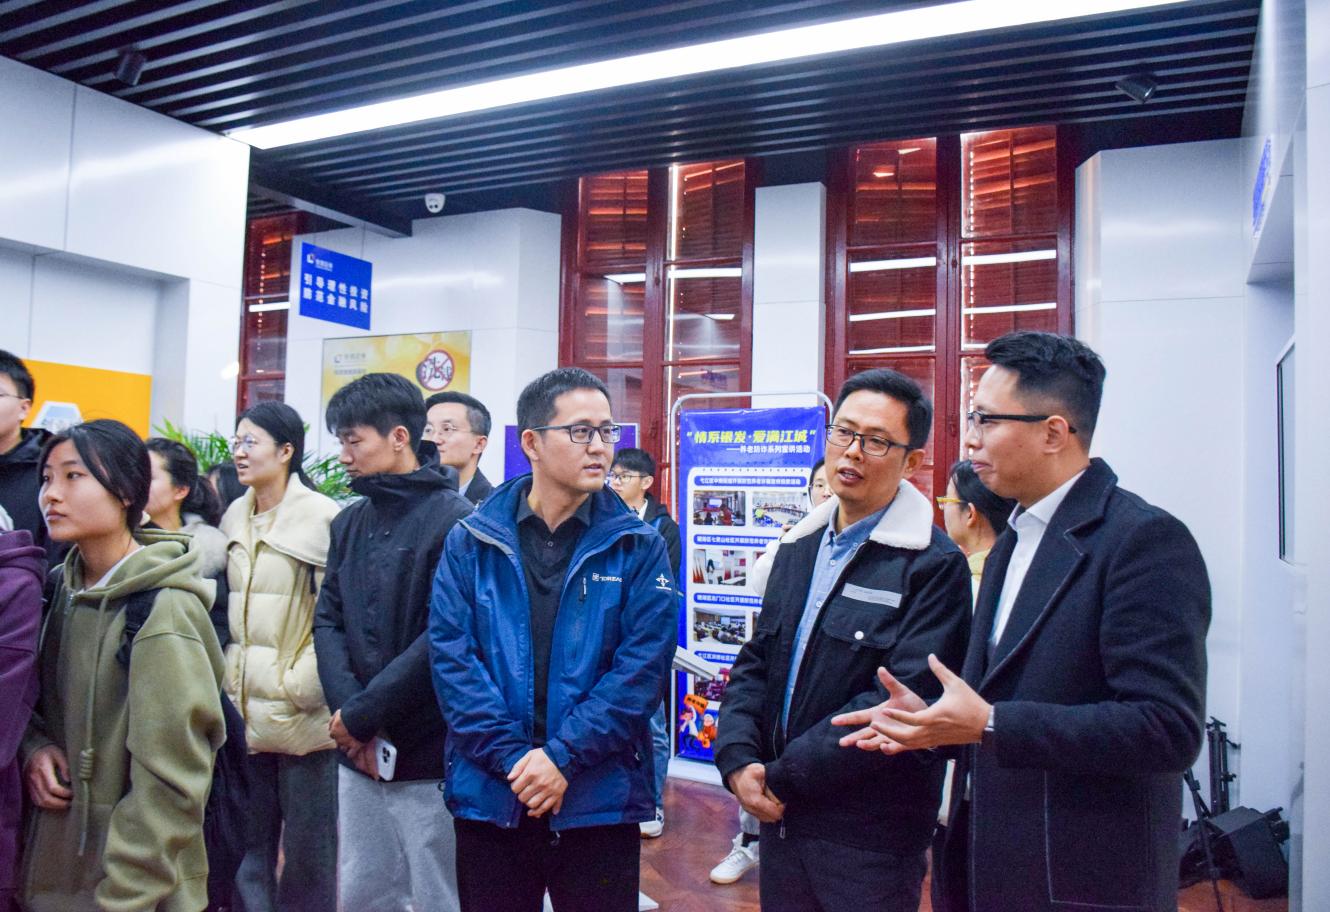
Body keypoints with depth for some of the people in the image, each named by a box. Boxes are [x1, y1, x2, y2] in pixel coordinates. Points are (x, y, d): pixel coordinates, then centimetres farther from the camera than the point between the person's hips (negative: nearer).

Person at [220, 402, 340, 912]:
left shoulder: (322, 517, -11)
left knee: (307, 846, 6)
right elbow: (223, 609, 18)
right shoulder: (233, 518, 11)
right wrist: (227, 677, 10)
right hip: (244, 713, 6)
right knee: (247, 848, 14)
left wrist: (300, 685, -13)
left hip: (302, 717, -6)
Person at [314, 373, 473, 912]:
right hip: (359, 753, 7)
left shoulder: (455, 520, -13)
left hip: (428, 756, -6)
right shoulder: (349, 524, 9)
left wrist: (362, 716, -14)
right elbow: (327, 621, 5)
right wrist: (347, 711, -10)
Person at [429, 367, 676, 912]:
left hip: (600, 800, -1)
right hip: (489, 794, 1)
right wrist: (513, 757, -14)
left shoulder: (638, 547, -2)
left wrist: (564, 756, -16)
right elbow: (451, 653, -6)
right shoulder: (471, 542, 0)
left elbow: (643, 663, -9)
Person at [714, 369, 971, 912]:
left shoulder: (935, 566, -14)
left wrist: (782, 777, -17)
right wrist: (738, 761, -7)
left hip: (869, 837, -6)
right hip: (779, 816, 6)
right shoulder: (799, 547, 9)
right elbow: (754, 665, 8)